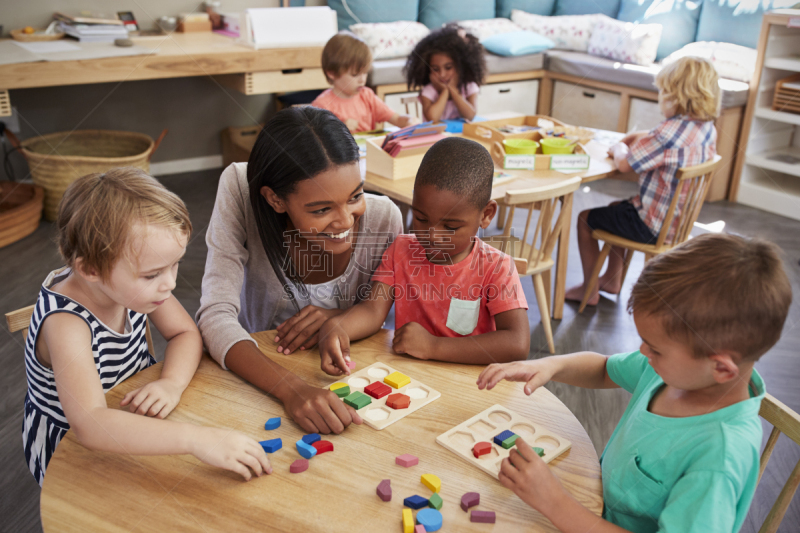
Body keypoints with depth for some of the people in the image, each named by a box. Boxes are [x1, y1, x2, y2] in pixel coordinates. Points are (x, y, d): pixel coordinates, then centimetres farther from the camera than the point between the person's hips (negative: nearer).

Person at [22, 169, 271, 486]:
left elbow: (186, 334, -4)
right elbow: (89, 424, -46)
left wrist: (172, 383, -26)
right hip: (71, 452, -6)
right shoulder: (66, 323, -35)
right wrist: (196, 440, -55)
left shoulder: (131, 282, -15)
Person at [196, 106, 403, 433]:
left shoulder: (383, 218, -16)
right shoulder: (239, 191, -20)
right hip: (260, 378, 0)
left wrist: (343, 318, -21)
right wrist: (291, 389, -40)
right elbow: (216, 315, -25)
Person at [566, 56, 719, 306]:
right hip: (679, 218, 9)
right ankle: (612, 279, 40)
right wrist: (637, 137, 4)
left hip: (653, 226, -9)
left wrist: (619, 149, -4)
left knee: (585, 218, 9)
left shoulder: (671, 131, -29)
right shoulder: (708, 129, 0)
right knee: (616, 208, 33)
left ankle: (589, 290, 21)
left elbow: (624, 164, -25)